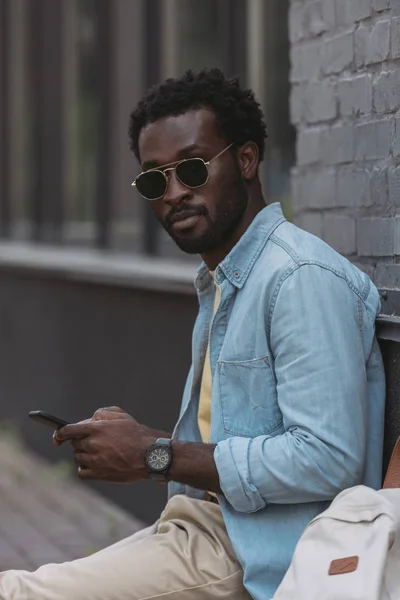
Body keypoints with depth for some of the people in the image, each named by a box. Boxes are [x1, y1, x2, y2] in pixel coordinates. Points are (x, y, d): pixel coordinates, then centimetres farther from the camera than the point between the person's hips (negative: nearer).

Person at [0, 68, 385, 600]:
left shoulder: (303, 278, -14)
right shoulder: (217, 285, 20)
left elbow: (326, 460, -22)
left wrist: (158, 456, -16)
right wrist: (133, 439, 5)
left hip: (257, 557, -10)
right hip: (205, 523, 10)